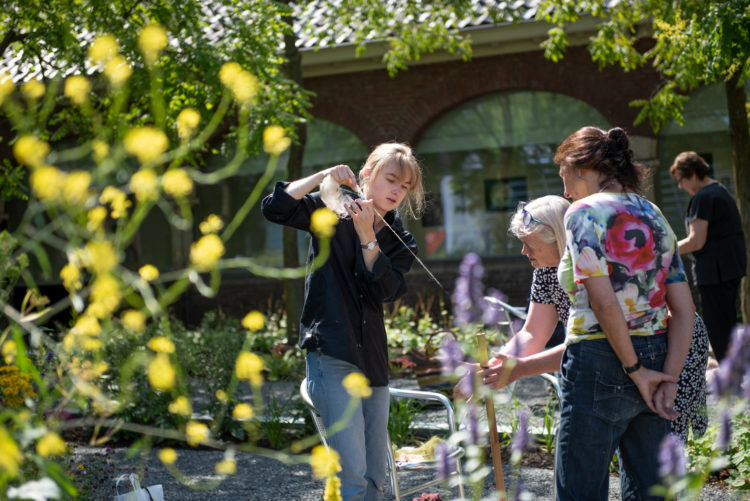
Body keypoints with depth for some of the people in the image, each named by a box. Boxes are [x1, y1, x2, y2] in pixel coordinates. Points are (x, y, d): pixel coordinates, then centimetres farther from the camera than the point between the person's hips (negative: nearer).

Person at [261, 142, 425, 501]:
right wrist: (322, 177, -16)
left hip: (372, 361, 6)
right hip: (331, 355, -5)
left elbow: (384, 290, -7)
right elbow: (274, 208, -11)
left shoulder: (400, 241, 10)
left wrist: (367, 237, -17)